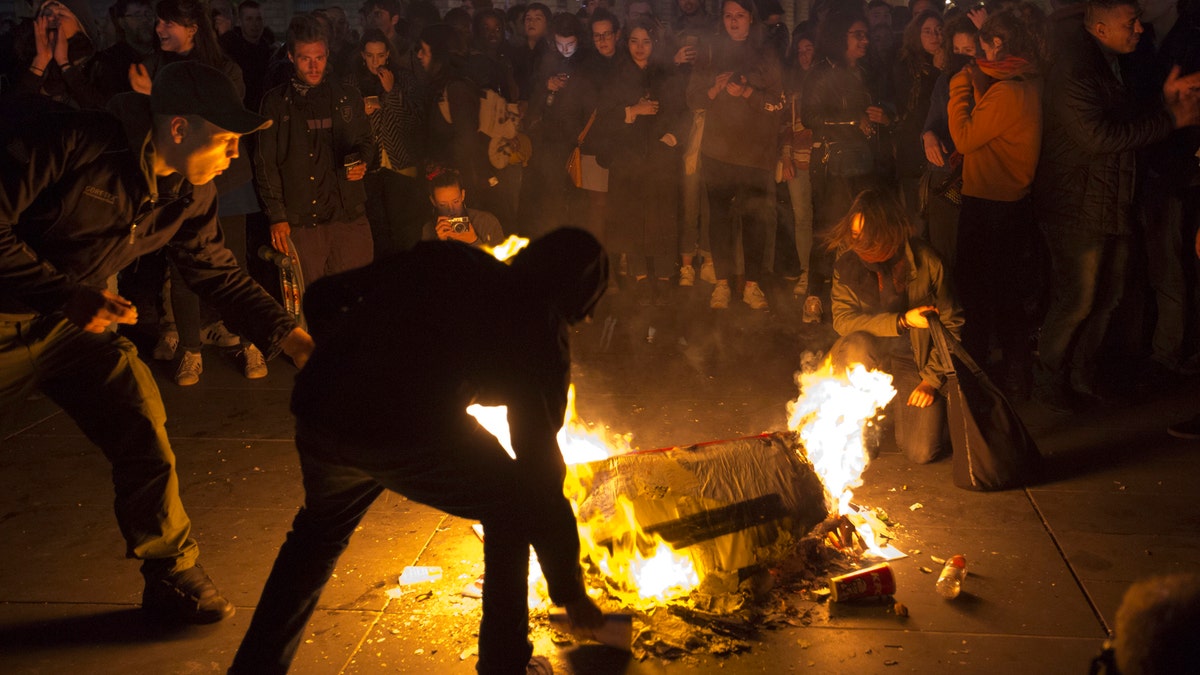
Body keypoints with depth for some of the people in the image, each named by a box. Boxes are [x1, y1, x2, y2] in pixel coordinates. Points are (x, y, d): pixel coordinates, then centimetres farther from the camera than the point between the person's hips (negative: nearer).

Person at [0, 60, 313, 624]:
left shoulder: (190, 193, -3)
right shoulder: (75, 144, -25)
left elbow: (218, 273, 5)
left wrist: (290, 336, -4)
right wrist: (70, 295, -26)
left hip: (79, 326, 6)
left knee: (146, 443, -1)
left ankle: (172, 577, 16)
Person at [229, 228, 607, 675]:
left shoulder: (444, 259, 25)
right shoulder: (539, 326, 14)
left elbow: (323, 296, 22)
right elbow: (540, 460, 14)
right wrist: (571, 591, 22)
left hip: (319, 418, 6)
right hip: (411, 432, -5)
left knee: (321, 529, 34)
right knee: (514, 511, 21)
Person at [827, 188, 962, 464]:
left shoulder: (924, 261, -13)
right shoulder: (848, 263, -11)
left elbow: (952, 323, -5)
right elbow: (842, 319, -14)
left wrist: (932, 379, -11)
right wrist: (901, 321, -24)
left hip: (915, 361, -1)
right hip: (871, 357, 1)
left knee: (922, 451, -15)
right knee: (857, 346, -37)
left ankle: (900, 403, 19)